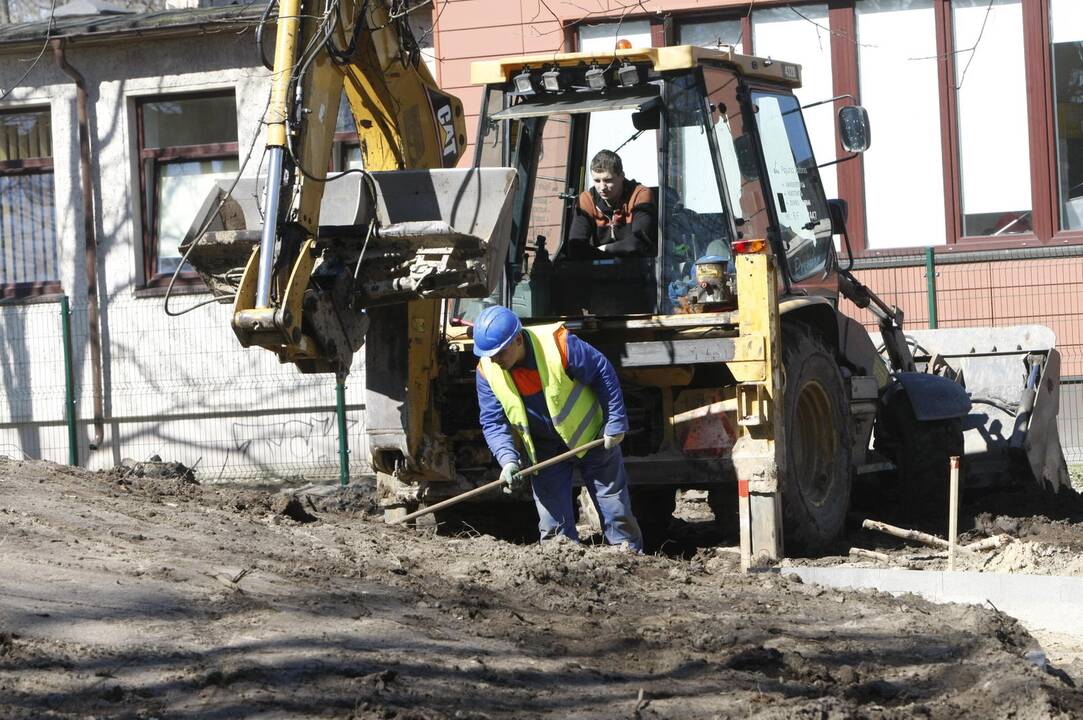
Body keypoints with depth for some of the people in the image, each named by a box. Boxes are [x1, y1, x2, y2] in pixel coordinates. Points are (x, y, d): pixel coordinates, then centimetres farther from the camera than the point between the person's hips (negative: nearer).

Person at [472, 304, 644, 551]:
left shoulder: (557, 344, -28)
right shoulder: (487, 370, -15)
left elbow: (603, 373, -16)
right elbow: (493, 422, -9)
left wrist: (615, 424, -15)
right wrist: (508, 460, -26)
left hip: (591, 437, -3)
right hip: (545, 449, 3)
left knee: (616, 511, 3)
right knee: (553, 526, -2)